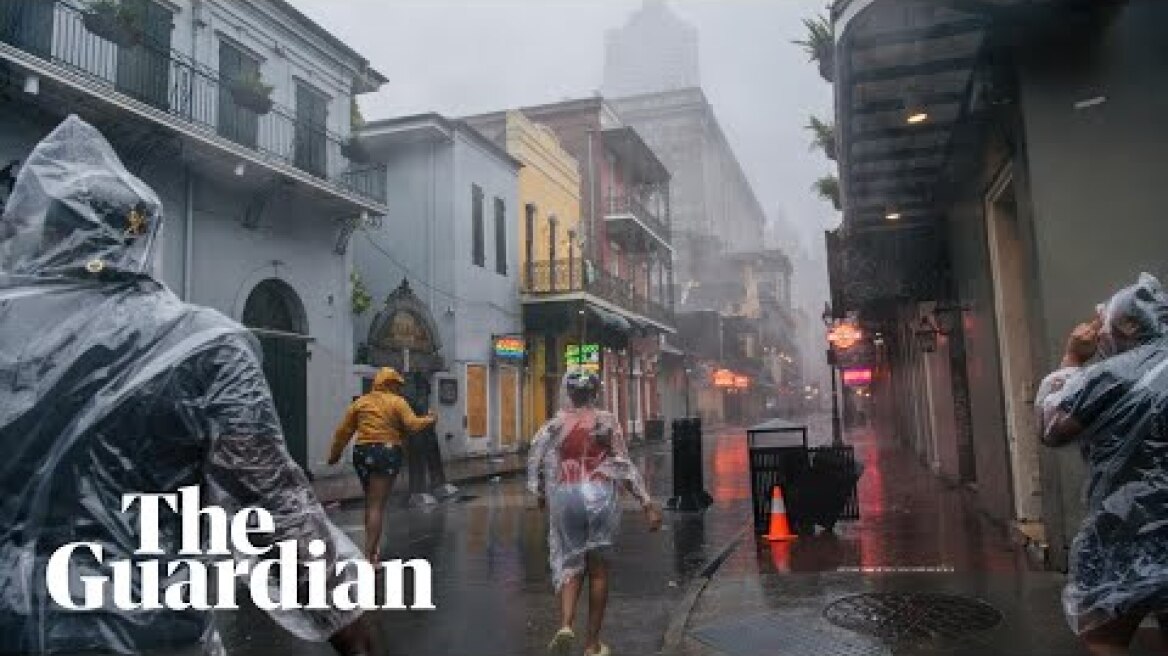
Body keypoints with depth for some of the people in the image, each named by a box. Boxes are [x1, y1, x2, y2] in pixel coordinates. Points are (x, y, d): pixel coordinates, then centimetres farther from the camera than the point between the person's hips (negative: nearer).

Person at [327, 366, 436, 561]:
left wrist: (335, 453, 20)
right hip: (386, 452, -5)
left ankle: (373, 548, 28)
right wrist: (429, 420, 8)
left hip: (362, 452, 5)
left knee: (371, 503, 20)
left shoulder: (360, 402, 11)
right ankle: (369, 554, -10)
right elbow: (413, 425, -11)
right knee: (377, 506, -5)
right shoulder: (397, 402, -2)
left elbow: (343, 431, 11)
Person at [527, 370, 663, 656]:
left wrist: (542, 494, 21)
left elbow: (536, 464, 2)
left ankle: (566, 624, -11)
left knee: (570, 565, 13)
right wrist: (648, 503, -1)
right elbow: (624, 466, -4)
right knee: (598, 569, 10)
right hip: (601, 494, -1)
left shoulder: (554, 425, 2)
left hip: (565, 496, 1)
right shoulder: (607, 421, -1)